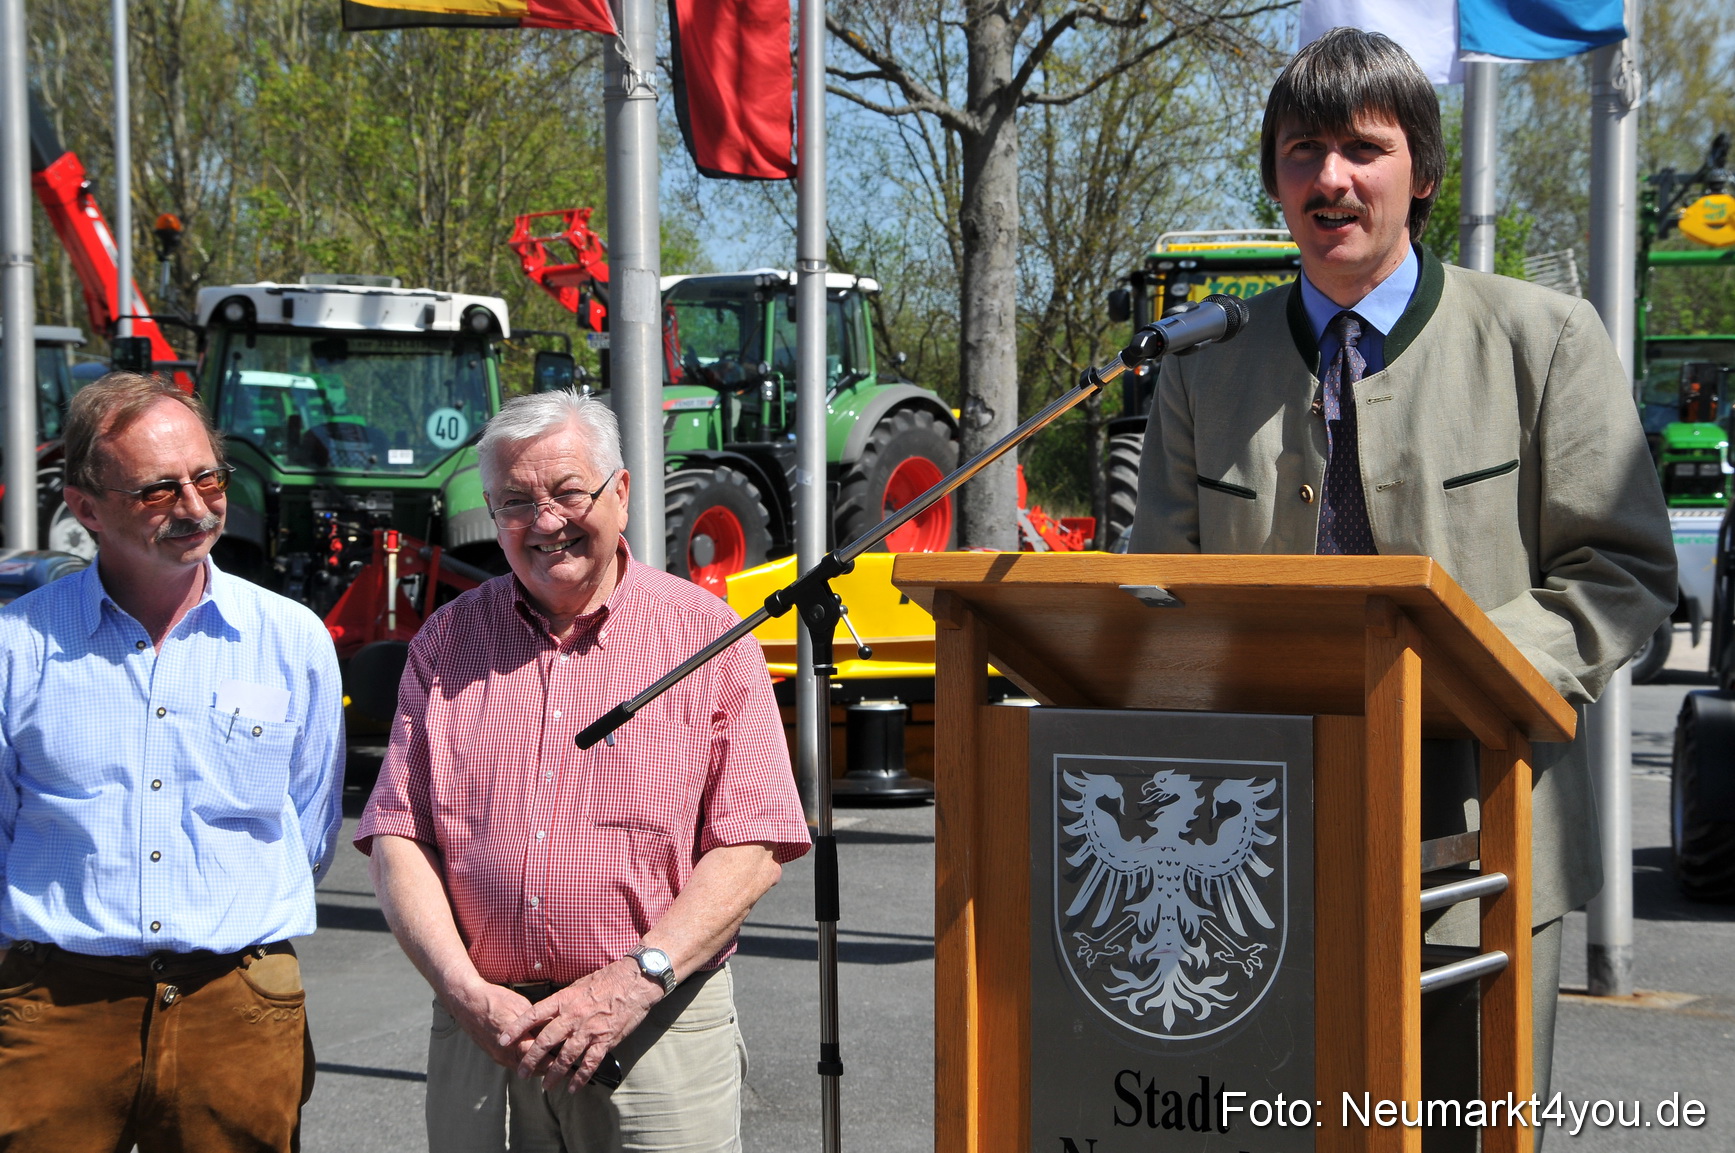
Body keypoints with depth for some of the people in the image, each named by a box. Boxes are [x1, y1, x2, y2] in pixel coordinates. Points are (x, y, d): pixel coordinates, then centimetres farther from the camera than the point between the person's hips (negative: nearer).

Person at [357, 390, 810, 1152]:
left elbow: (754, 845, -5)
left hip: (660, 1035, -2)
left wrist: (636, 978, -15)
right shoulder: (446, 646, 9)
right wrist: (466, 993, -9)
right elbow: (396, 838, 5)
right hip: (481, 1036, 2)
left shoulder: (708, 635, 1)